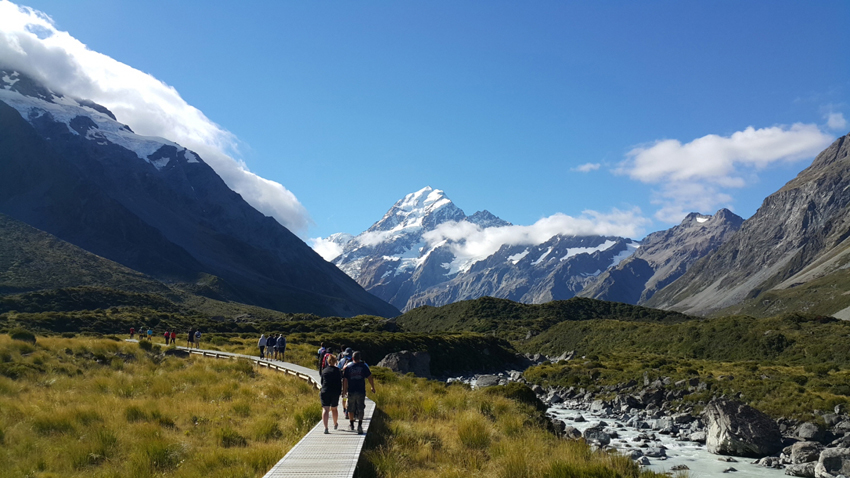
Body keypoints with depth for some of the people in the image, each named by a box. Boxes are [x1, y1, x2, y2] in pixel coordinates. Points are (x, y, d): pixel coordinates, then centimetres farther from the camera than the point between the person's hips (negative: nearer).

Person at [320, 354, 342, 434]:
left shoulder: (324, 370, 7)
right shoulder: (337, 370, -2)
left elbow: (322, 382, 15)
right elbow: (340, 382, -4)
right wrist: (340, 392, 3)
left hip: (324, 392, 1)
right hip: (335, 392, -1)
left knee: (325, 410, -5)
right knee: (334, 409, 18)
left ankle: (326, 428, -19)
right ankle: (335, 424, 37)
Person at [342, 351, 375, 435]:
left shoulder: (348, 367, 1)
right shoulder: (364, 366, -1)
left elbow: (345, 380, 0)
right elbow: (370, 378, 1)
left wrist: (344, 390, 9)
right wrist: (373, 387, 12)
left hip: (351, 391, 1)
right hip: (361, 391, -1)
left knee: (351, 409, 16)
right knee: (360, 409, 2)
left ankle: (351, 424, 28)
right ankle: (359, 425, -10)